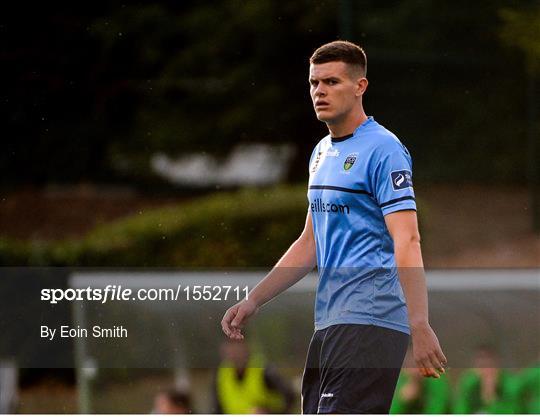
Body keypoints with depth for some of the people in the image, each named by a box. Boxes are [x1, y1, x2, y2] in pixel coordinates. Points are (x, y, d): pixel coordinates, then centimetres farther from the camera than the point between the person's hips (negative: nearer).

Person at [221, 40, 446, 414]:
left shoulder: (383, 150, -10)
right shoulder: (322, 152, 18)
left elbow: (407, 242, -19)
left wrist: (420, 326, -28)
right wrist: (253, 301, 20)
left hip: (371, 319, -9)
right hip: (329, 321, 9)